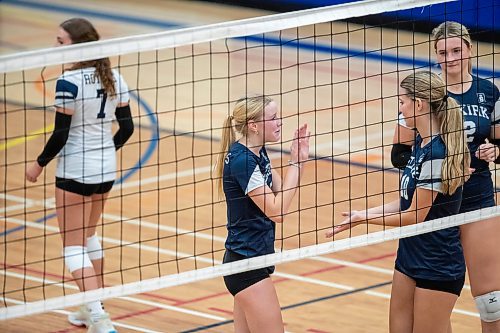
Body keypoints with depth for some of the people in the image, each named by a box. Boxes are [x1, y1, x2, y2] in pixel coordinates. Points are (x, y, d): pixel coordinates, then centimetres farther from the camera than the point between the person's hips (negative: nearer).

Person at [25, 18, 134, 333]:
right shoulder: (114, 77, 1)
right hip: (106, 168, 7)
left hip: (75, 171, -7)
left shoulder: (69, 82, -20)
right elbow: (127, 126, 7)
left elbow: (60, 135, -19)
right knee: (89, 235, 25)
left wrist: (39, 164, -4)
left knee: (73, 245, 0)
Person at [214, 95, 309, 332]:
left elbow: (281, 193, 12)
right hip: (245, 262, -10)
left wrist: (299, 159, 0)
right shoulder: (242, 161, -20)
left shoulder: (258, 153, 8)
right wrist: (295, 163, -16)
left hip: (253, 258, 10)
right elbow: (277, 211, -21)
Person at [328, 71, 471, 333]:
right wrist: (364, 213, 2)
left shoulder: (436, 154, -23)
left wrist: (364, 218, -8)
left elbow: (415, 216, -18)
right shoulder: (421, 143, 6)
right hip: (410, 259, 9)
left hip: (437, 269, -9)